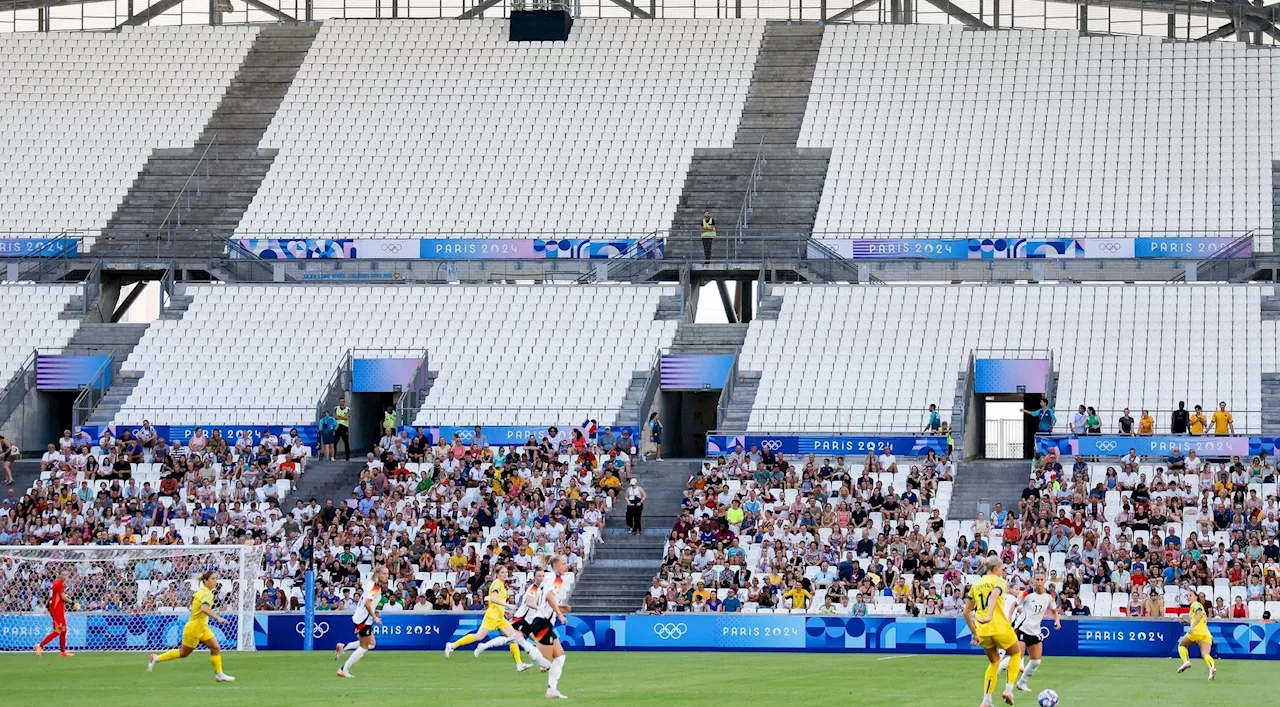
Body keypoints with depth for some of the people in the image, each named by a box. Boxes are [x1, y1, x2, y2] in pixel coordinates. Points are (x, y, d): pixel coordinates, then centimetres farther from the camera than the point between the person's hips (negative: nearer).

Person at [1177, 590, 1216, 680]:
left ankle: (1186, 661, -8)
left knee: (1181, 645, 15)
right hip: (1206, 634, 7)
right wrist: (1188, 622, 36)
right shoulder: (1200, 606, 32)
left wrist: (1192, 626, -22)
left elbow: (1200, 614, -13)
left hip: (1197, 631, -7)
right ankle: (1212, 667, -40)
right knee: (1205, 654, -10)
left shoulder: (1195, 604, 7)